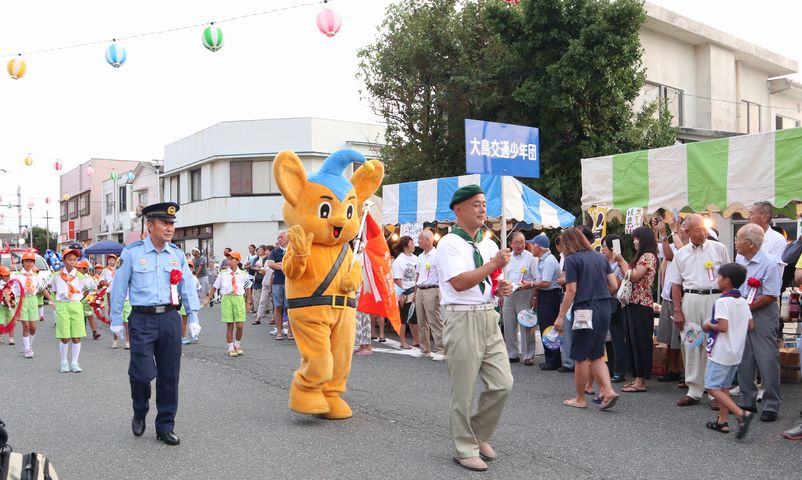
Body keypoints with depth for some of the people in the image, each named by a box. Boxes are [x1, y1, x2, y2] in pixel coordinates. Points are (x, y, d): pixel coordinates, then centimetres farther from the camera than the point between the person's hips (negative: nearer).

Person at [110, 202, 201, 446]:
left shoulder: (177, 255, 7)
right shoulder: (132, 252, -1)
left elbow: (188, 287, 11)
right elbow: (119, 287, 3)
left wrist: (193, 318, 6)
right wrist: (116, 320, 4)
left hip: (170, 318, 3)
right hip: (142, 319, -3)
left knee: (169, 375, 5)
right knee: (143, 373, -9)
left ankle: (165, 426, 18)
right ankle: (139, 413, 23)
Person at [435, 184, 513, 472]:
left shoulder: (490, 244, 14)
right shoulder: (449, 244, -9)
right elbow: (459, 282, -21)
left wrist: (503, 289, 2)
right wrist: (494, 264, -17)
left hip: (489, 318, 7)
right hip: (462, 319, -7)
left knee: (502, 384, 6)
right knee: (463, 391, 3)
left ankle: (480, 434, 28)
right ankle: (465, 450, 19)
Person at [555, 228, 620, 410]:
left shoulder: (572, 259, -7)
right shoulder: (599, 256, 11)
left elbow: (571, 290, -13)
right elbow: (614, 285, 9)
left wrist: (561, 316, -9)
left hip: (585, 311, -6)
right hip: (605, 309, 7)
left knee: (580, 357, 5)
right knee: (596, 356, 16)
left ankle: (580, 399, 14)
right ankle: (607, 391, 3)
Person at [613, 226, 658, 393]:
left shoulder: (648, 256, -9)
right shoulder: (640, 257, 20)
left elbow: (634, 277, -17)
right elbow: (628, 278, 14)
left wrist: (622, 261, -9)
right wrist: (621, 264, 7)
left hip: (641, 305, -10)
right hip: (633, 304, 10)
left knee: (640, 342, -6)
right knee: (633, 342, 11)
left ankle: (641, 381, -2)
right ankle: (637, 378, 17)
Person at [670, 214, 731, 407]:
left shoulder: (719, 248, 5)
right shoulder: (681, 254, 10)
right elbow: (676, 284, 11)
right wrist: (677, 311, 4)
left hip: (715, 298, -2)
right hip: (690, 299, 2)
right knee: (691, 346, 4)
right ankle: (694, 391, 13)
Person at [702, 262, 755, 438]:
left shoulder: (722, 301, -17)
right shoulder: (743, 302, 7)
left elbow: (723, 326, -24)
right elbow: (750, 325, 7)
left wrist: (709, 326, -8)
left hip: (721, 352, -9)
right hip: (736, 352, 9)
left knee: (712, 387, -4)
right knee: (724, 386, 16)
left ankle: (741, 414, -15)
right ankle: (723, 421, 19)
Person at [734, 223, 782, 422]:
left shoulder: (769, 264, -16)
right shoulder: (739, 260, 5)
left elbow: (769, 297, -17)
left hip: (762, 314, -7)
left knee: (767, 360, -3)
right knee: (744, 359, 11)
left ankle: (771, 406, 8)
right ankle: (747, 401, 23)